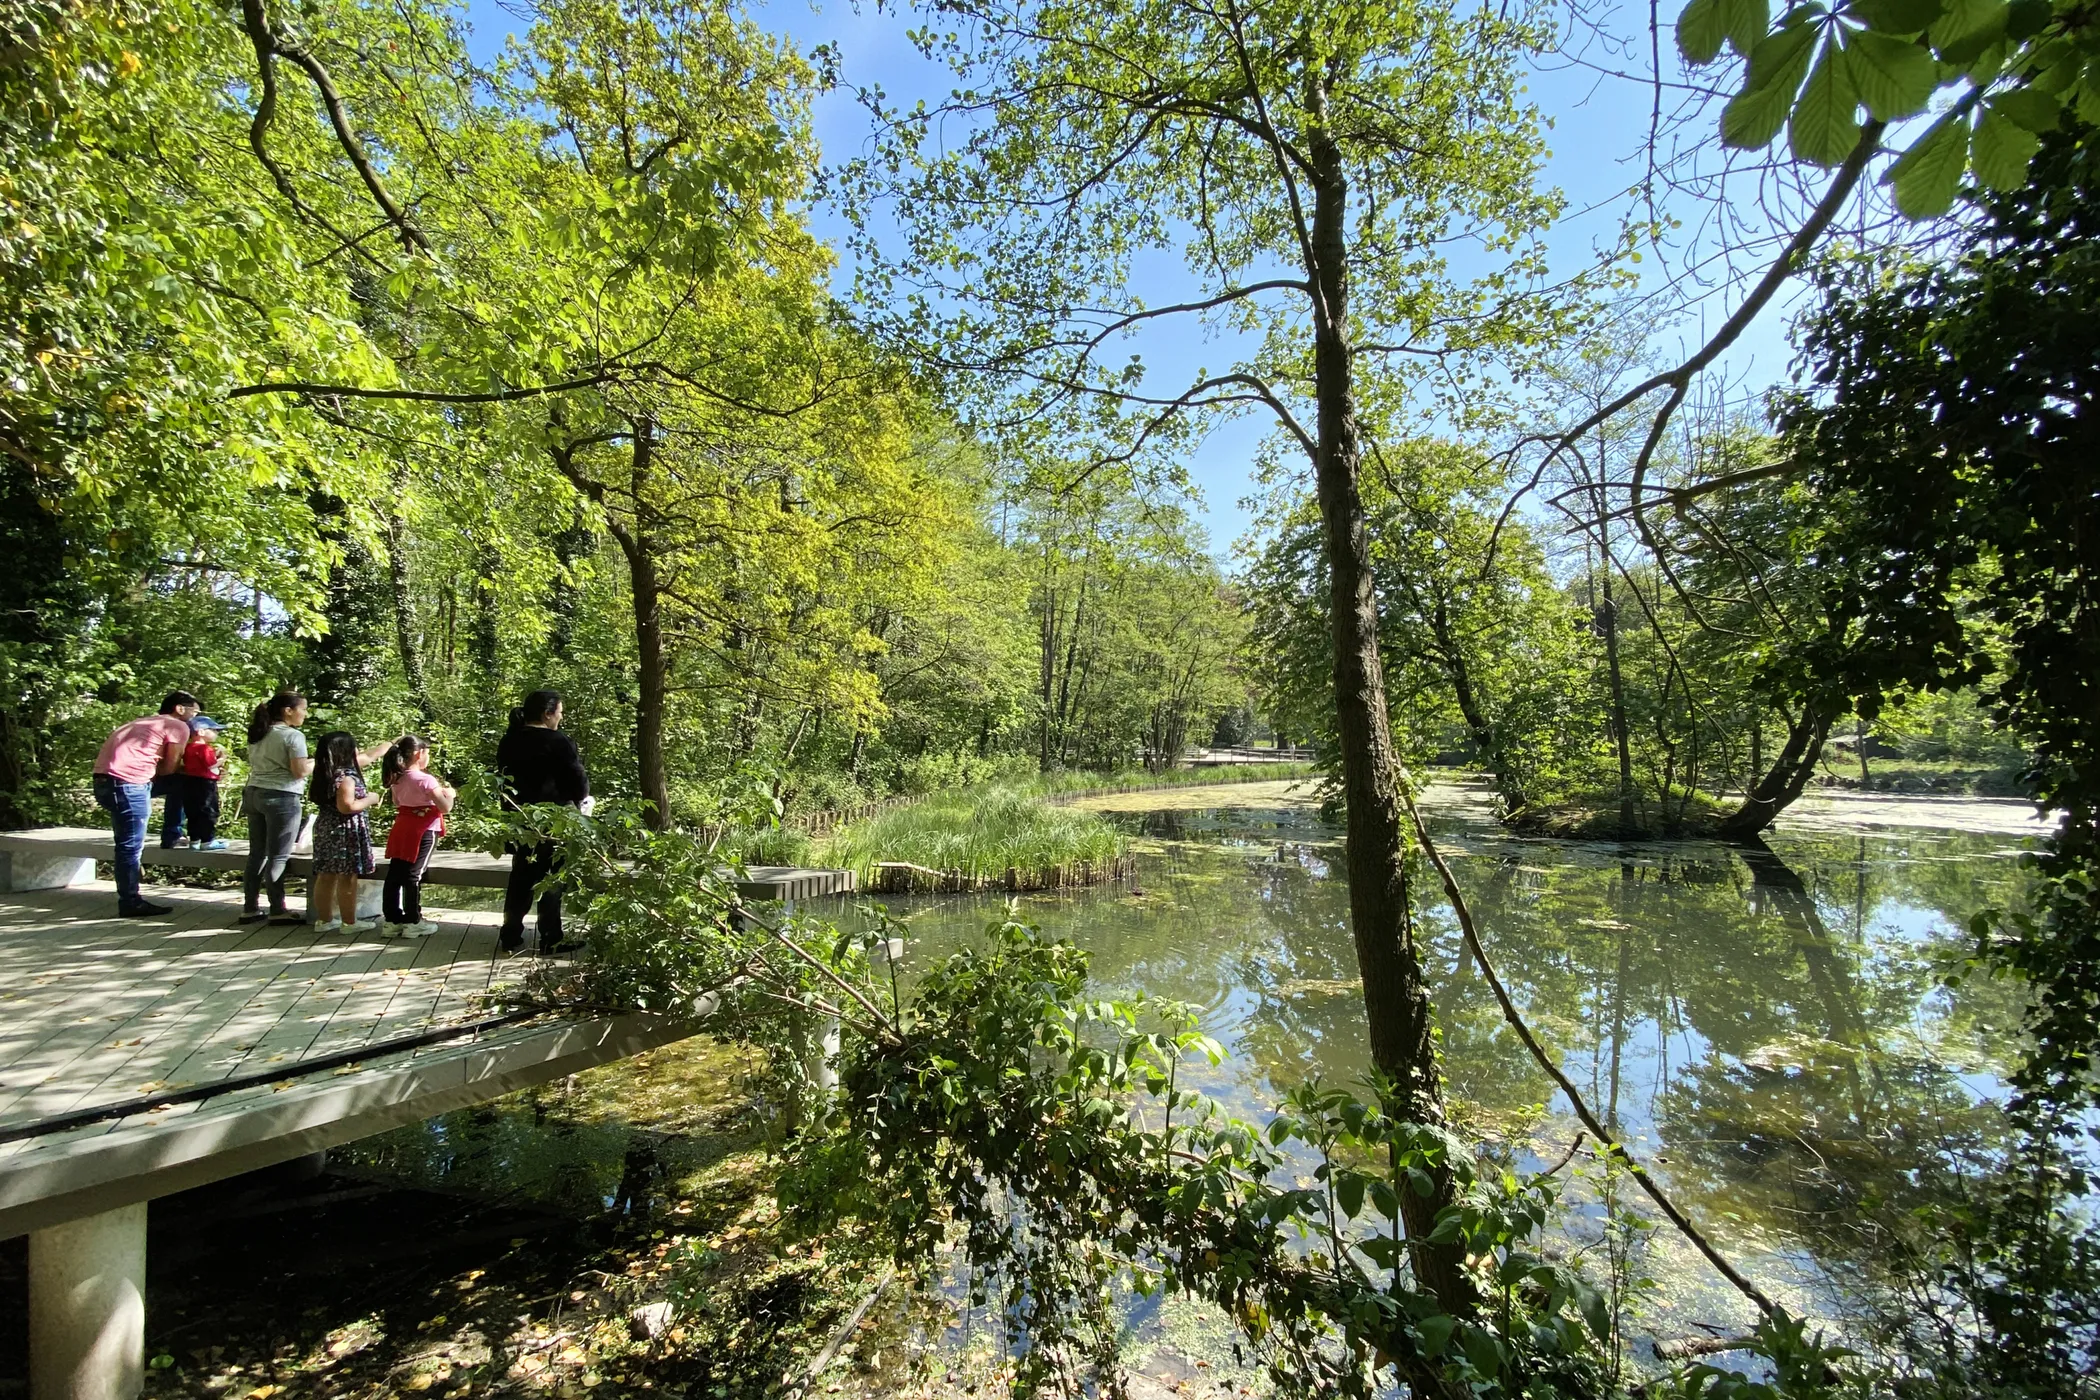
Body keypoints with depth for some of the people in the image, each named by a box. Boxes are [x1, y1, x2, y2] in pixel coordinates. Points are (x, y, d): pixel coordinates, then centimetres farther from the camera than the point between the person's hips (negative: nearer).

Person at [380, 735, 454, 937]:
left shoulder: (396, 779, 5)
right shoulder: (425, 780, -17)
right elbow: (445, 807, -18)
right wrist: (450, 794, 3)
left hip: (401, 829, 7)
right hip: (423, 831, -7)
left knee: (394, 874, 10)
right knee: (413, 876, -2)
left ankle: (393, 919, 18)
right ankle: (412, 922, 5)